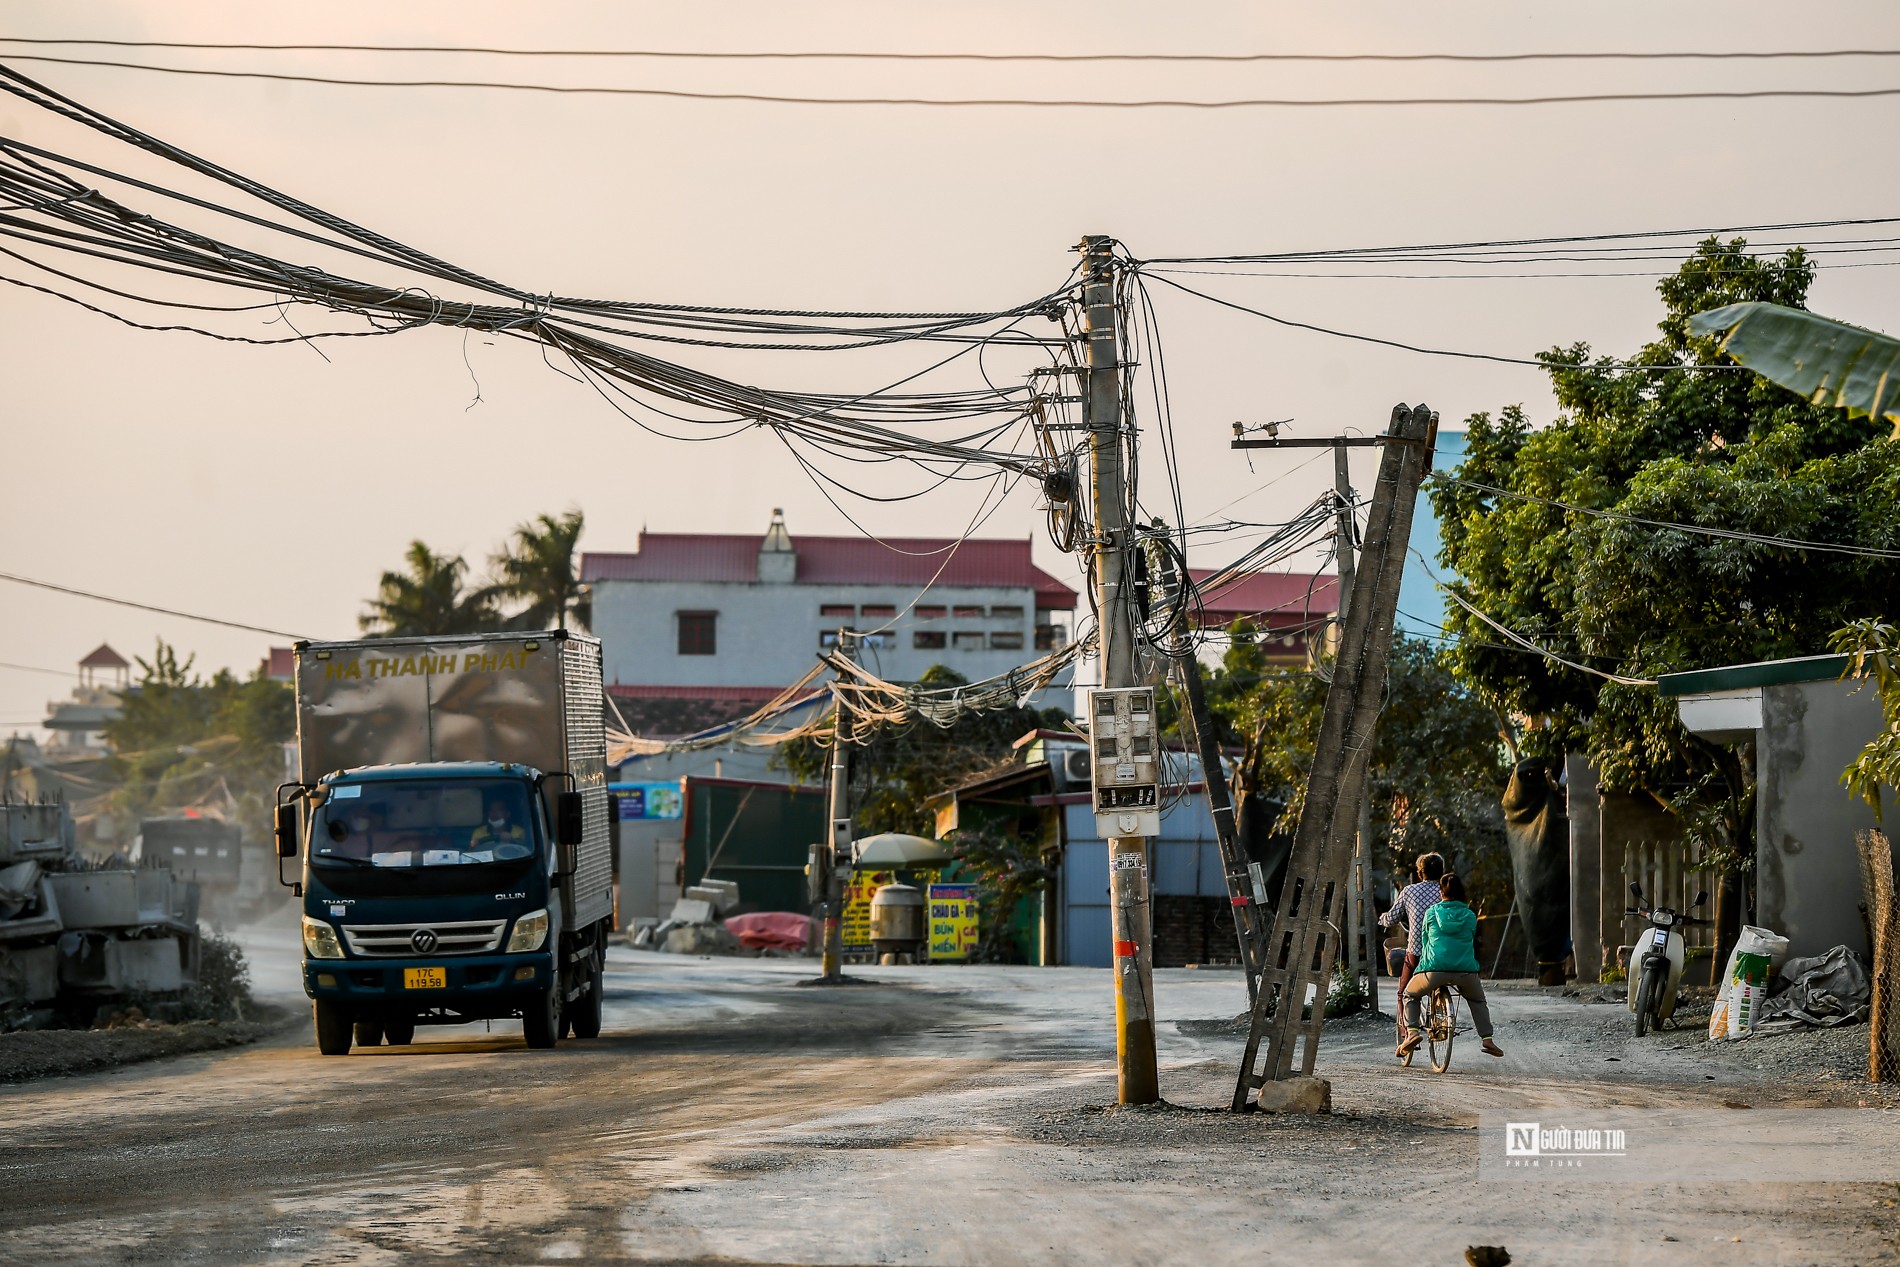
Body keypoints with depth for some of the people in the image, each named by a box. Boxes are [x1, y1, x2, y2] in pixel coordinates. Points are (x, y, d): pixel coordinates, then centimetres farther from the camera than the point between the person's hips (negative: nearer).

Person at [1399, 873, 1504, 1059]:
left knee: (1410, 995, 23)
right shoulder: (1469, 916, 13)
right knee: (1478, 1001, 30)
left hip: (1435, 968, -2)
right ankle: (1487, 1039, 16)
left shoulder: (1431, 913, 11)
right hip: (1466, 969, 2)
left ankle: (1412, 1033, 1)